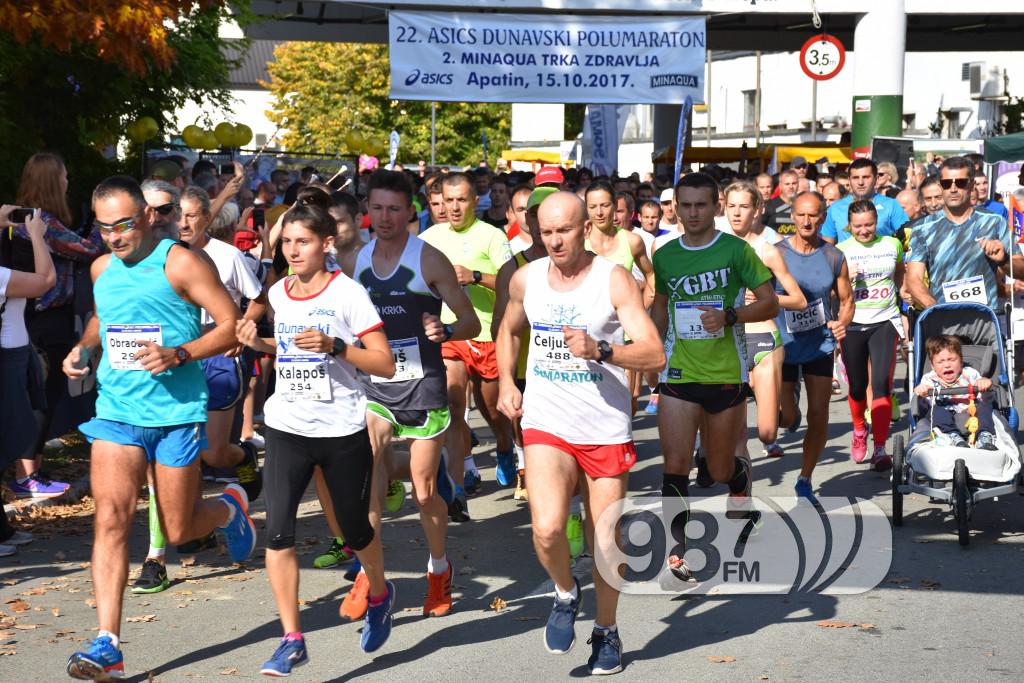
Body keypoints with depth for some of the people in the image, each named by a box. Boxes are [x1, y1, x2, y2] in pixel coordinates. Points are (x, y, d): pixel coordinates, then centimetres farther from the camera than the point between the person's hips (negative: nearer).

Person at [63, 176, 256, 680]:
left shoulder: (180, 263, -8)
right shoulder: (102, 269, 10)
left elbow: (231, 325, -9)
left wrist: (179, 354, -22)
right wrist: (84, 347, 10)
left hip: (177, 413, -4)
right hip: (116, 412, 4)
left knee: (178, 531, 6)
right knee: (111, 518, -11)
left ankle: (230, 507, 41)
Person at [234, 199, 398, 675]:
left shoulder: (348, 293, -11)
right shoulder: (278, 293, 5)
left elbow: (385, 364, -13)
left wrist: (334, 345, -25)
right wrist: (258, 344, 3)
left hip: (343, 430, -4)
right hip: (286, 427, 4)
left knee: (355, 529, 12)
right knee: (277, 531, -9)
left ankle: (379, 596, 44)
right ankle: (291, 640, 0)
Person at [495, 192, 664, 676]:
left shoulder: (614, 280, -9)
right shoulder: (526, 279, 2)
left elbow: (655, 355, -16)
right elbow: (509, 330, 24)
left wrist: (601, 351, -31)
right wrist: (506, 382, 10)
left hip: (606, 429, -1)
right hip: (546, 424, 1)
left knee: (605, 545, 7)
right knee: (547, 528, -21)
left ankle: (606, 631, 32)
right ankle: (565, 594, 11)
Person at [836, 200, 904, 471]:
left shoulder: (892, 245, 4)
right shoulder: (841, 250, 1)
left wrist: (895, 294, 15)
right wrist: (845, 279, -17)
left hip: (884, 323, 0)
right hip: (851, 324, 0)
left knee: (881, 384, -12)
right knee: (857, 386, 9)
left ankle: (880, 448, -9)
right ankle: (859, 431, 38)